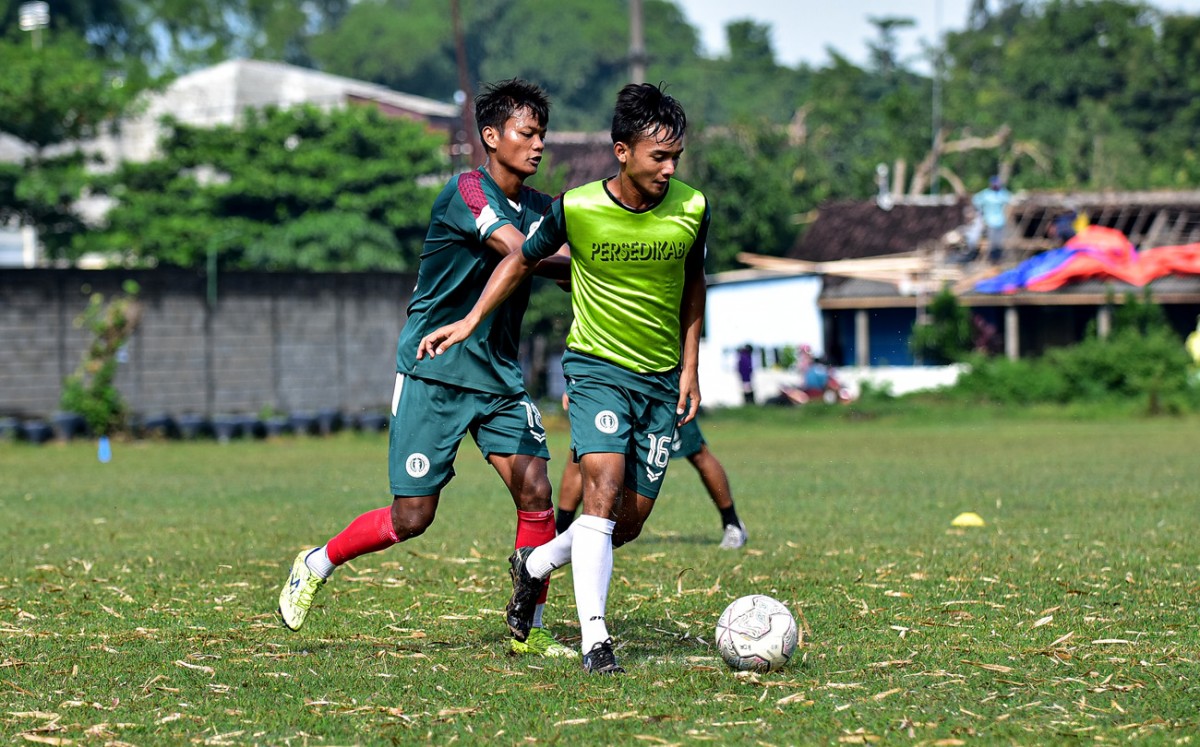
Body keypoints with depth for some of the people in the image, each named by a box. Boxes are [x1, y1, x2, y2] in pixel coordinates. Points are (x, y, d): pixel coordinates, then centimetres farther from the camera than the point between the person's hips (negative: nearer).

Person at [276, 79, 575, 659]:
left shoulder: (541, 209, 8)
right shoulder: (466, 191, -15)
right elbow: (523, 252, -26)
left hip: (498, 376, 6)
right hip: (432, 374, -6)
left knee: (536, 490, -11)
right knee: (412, 516, -3)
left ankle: (529, 629, 1)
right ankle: (316, 565, 23)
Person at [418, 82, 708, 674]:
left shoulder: (691, 209, -7)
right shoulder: (577, 208, -14)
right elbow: (523, 259, 6)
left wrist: (690, 367, 8)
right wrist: (469, 322, 0)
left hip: (662, 380, 3)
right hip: (597, 365, -3)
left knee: (630, 522, 4)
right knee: (604, 489, -24)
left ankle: (534, 565, 32)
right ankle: (594, 640, -23)